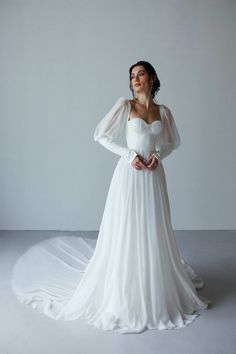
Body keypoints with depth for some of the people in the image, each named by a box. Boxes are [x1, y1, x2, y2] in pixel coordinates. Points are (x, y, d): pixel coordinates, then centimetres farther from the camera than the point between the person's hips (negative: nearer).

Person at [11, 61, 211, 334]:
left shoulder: (164, 111, 9)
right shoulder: (124, 105, -1)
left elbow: (173, 141, 19)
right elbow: (101, 135, -4)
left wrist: (158, 154, -2)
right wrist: (129, 154, -12)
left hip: (154, 176, 4)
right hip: (129, 174, -3)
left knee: (154, 232, 9)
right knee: (125, 232, 1)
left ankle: (155, 286, 28)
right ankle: (124, 291, 17)